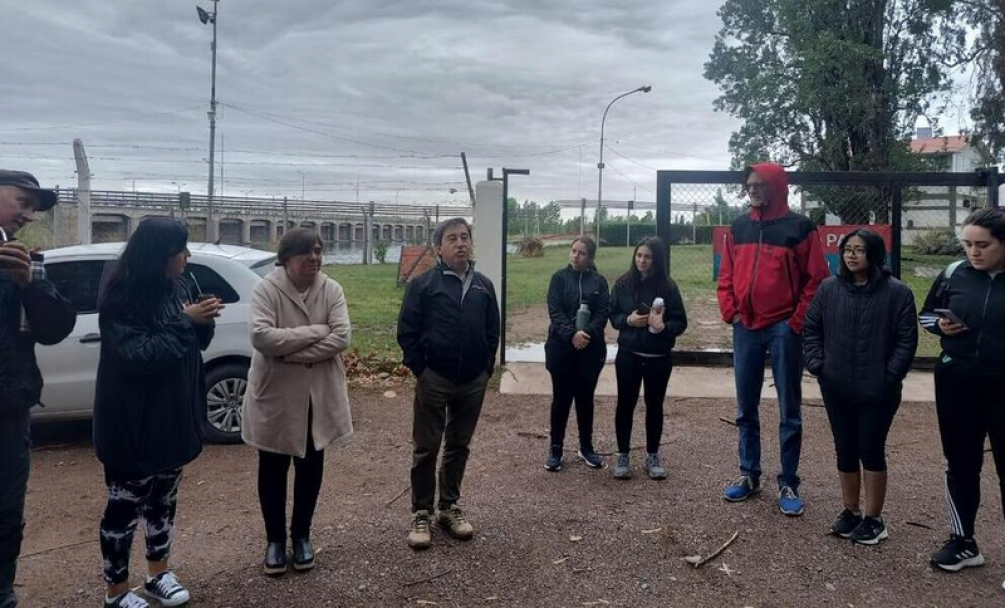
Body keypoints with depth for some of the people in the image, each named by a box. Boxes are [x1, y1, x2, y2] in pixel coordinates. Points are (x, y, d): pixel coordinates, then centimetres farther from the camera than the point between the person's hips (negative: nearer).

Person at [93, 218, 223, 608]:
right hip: (133, 425, -7)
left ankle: (158, 573, 36)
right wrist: (185, 322, -25)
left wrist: (203, 323, -11)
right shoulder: (121, 300, -18)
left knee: (164, 497, 19)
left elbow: (196, 343, 10)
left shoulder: (178, 289, 2)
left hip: (174, 417, 7)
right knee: (125, 506, 7)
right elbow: (137, 356, -24)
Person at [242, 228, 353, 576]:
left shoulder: (331, 289, -3)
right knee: (273, 469, 11)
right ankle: (275, 539, 29)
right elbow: (261, 337, -24)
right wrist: (316, 331, -23)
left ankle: (301, 535, 33)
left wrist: (292, 353, -21)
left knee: (311, 467, 14)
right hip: (275, 395, -2)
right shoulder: (267, 289, -11)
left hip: (319, 395, 3)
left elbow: (342, 337, -15)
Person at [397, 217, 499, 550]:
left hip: (473, 382, 4)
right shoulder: (423, 284, -5)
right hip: (434, 380, -4)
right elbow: (406, 331, -6)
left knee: (459, 446, 13)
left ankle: (449, 507, 26)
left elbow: (493, 332, 12)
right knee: (426, 448, 3)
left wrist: (486, 369, 5)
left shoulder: (484, 286, 7)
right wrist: (421, 371, -8)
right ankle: (421, 513, 15)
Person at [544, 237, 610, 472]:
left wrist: (587, 333, -19)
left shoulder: (599, 281, 5)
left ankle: (586, 447, 24)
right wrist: (572, 334, -21)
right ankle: (555, 449, 14)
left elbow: (603, 312, -3)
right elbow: (555, 311, -8)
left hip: (591, 348, 2)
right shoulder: (560, 278, 0)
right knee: (561, 398, 3)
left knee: (585, 398, 10)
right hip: (562, 347, -1)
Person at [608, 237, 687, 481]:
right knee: (625, 404, 6)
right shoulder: (623, 283, -1)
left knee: (655, 406, 10)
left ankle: (652, 456, 24)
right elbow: (612, 316, 5)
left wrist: (663, 326, -23)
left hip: (659, 358, -1)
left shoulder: (668, 286, -6)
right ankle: (622, 455, 19)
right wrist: (628, 320, -15)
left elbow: (681, 322, -3)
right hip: (628, 355, 1)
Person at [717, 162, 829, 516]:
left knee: (789, 411, 4)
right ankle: (748, 475, 23)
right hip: (745, 328, 5)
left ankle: (788, 483, 13)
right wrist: (730, 312, 1)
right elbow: (726, 276, 13)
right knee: (746, 409, 11)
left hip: (784, 328, -4)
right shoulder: (739, 228, 10)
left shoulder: (799, 227, -4)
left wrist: (798, 321, -9)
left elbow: (817, 279, -5)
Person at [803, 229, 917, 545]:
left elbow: (907, 340, -6)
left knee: (872, 451, 5)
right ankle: (850, 511, 28)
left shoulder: (897, 292, -7)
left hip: (877, 392, -3)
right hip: (836, 389, 3)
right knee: (845, 451, 13)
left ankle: (873, 519, 19)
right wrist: (817, 365, -3)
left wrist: (889, 376, -12)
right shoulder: (828, 288, 2)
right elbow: (811, 330, 7)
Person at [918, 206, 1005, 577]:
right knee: (960, 463, 13)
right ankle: (963, 541, 29)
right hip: (956, 384, 3)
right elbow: (926, 314, 12)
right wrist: (940, 325, -9)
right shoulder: (955, 273, 1)